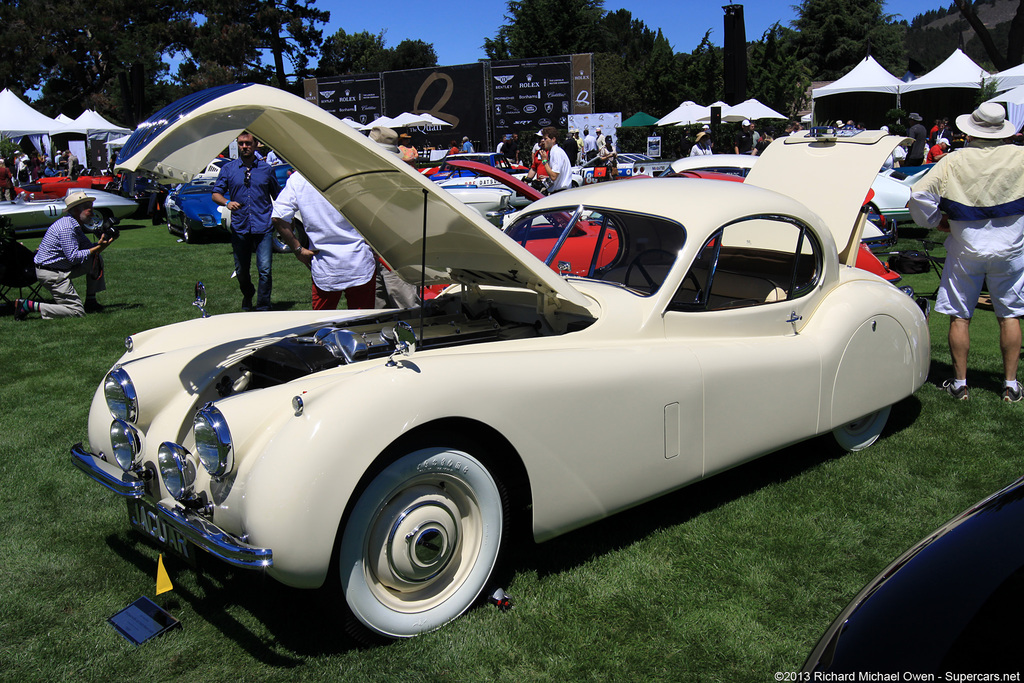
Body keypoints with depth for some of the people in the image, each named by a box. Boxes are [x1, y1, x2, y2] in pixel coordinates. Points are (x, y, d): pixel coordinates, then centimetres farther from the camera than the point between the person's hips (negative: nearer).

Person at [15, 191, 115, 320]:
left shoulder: (76, 225, 10)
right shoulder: (66, 227, -21)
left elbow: (89, 248, 14)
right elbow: (73, 257, -24)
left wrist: (105, 241, -4)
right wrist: (98, 248, -20)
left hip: (63, 269, 10)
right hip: (51, 274, -10)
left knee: (97, 260, 12)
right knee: (77, 311, -12)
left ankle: (90, 302, 15)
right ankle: (29, 305, -10)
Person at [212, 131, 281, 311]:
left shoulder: (266, 168, 9)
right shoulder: (228, 169, 8)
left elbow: (278, 196, 18)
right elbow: (216, 194, 7)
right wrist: (227, 202, -15)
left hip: (263, 227, -1)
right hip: (239, 228, 1)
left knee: (265, 269, -11)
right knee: (241, 271, 10)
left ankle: (263, 308, -1)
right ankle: (247, 296, 39)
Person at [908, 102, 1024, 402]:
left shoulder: (952, 162, -9)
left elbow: (918, 195, -12)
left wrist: (940, 223, 2)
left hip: (965, 251, -1)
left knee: (959, 316, 8)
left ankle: (959, 383, 13)